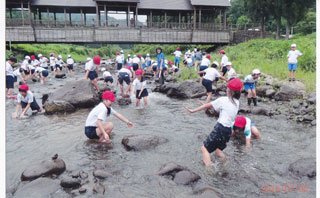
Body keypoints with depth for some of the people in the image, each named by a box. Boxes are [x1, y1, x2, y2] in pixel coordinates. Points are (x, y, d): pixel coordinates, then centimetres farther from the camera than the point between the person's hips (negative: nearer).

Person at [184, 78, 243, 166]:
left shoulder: (223, 100, -8)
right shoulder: (237, 103, 9)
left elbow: (207, 106, -2)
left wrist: (193, 110, 6)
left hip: (220, 129, -7)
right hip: (228, 130, 8)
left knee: (205, 148, -2)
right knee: (217, 149, 26)